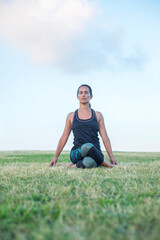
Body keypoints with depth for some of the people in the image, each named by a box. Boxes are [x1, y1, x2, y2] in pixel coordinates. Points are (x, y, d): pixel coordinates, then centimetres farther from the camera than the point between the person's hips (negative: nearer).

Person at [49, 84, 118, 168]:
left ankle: (76, 165, -11)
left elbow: (105, 138, 10)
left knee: (89, 162, -40)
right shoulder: (71, 116, 12)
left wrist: (111, 157, 4)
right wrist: (55, 157, 16)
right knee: (87, 146, -38)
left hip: (95, 153, 0)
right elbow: (64, 138, 15)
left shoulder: (98, 115, 12)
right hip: (76, 153, 1)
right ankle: (108, 165, -16)